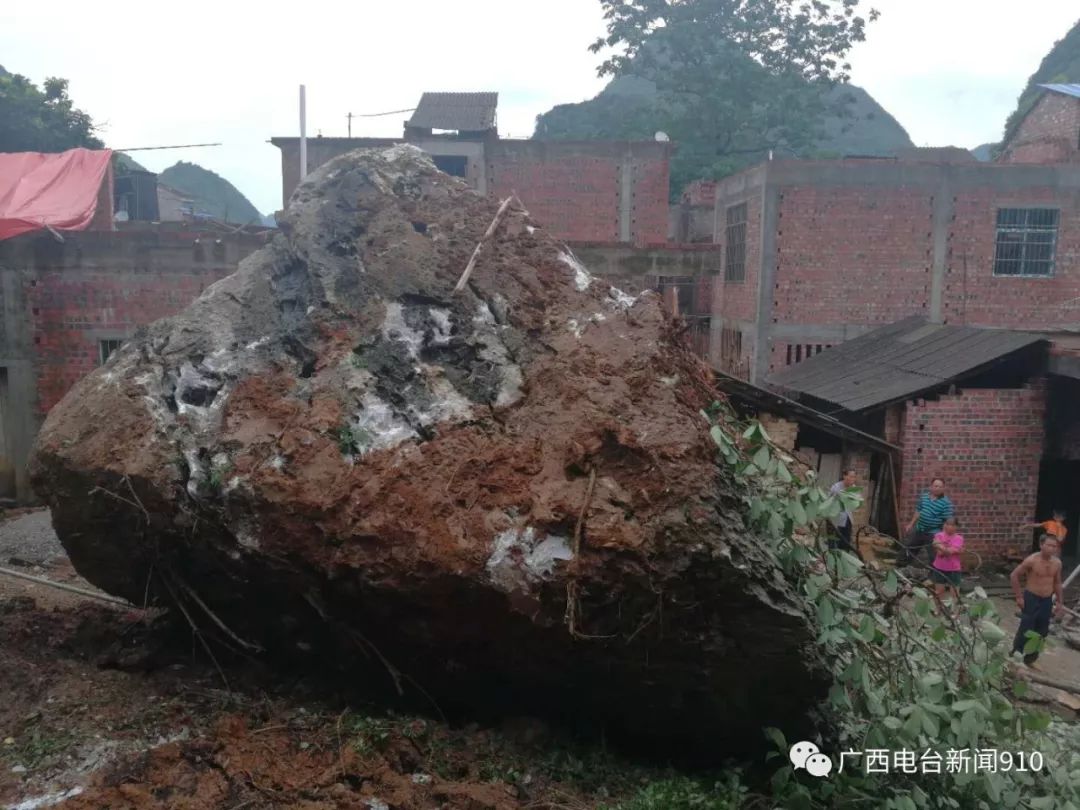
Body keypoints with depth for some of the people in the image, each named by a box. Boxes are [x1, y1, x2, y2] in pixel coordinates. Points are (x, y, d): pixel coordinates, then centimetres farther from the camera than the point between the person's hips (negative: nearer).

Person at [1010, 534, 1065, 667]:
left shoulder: (1057, 563, 0)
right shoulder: (1032, 560, -17)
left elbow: (1057, 583, 14)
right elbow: (1014, 575, -11)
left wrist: (1060, 602, 13)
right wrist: (1019, 597, -11)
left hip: (1047, 601, 6)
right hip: (1031, 598, -6)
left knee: (1041, 632, 12)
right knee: (1025, 630, -5)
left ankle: (1030, 659, 27)